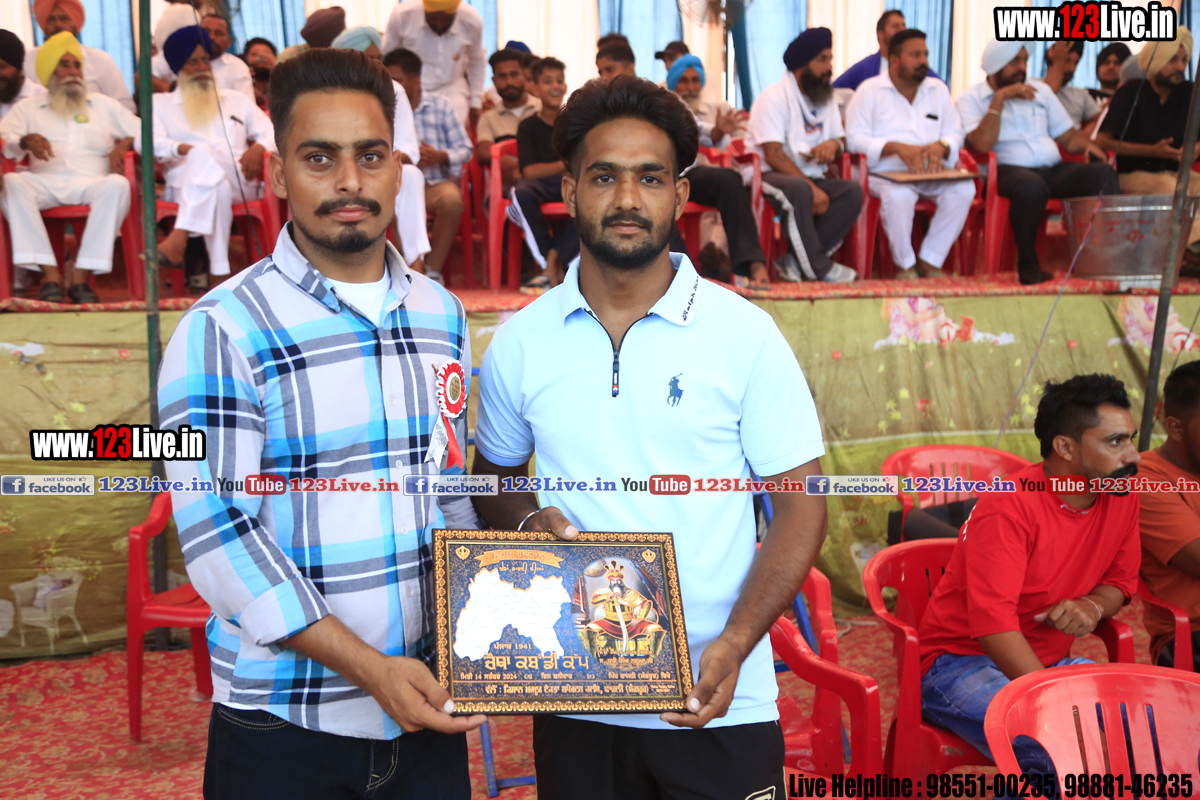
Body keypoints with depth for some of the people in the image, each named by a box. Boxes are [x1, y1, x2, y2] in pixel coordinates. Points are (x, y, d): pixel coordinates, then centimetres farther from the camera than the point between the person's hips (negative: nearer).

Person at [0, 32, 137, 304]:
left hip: (91, 183, 0)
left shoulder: (104, 105, 28)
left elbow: (142, 131, 20)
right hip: (45, 183, 0)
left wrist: (124, 145, -1)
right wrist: (25, 141, -11)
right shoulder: (28, 108, 25)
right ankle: (50, 274, -37)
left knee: (117, 185, -35)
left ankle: (82, 277, -36)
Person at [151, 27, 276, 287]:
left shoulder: (237, 101, 32)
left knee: (203, 156, -35)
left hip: (239, 183, 1)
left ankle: (178, 241, -52)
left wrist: (258, 148, -5)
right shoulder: (160, 103, 24)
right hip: (184, 185, -1)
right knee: (217, 186, -39)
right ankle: (219, 272, -51)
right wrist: (182, 149, -16)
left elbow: (271, 133, 21)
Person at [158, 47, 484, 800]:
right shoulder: (223, 331, -12)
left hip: (425, 708, 5)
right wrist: (369, 668, -20)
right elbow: (217, 536, -16)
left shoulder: (443, 315, 5)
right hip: (284, 729, -4)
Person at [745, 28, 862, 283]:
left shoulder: (826, 99, 14)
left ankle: (797, 260, -19)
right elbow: (774, 155, -18)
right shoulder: (774, 98, -10)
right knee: (798, 189, -39)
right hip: (770, 176, -7)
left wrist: (832, 144, -11)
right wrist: (813, 189, -24)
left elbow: (841, 141, 16)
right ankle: (819, 267, -25)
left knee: (853, 192, -20)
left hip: (810, 178, 7)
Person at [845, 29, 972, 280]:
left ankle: (930, 261, -15)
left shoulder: (938, 90, 18)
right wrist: (897, 147, -22)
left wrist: (941, 146, -10)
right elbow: (855, 139, -7)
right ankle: (905, 265, -16)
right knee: (898, 194, -39)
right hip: (885, 173, -4)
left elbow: (955, 134, 16)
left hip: (931, 174, 4)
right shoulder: (870, 90, 4)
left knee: (964, 188, -26)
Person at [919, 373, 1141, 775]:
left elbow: (1120, 581, 16)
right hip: (961, 663, -7)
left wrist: (1092, 605, -10)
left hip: (1049, 663, 7)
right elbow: (992, 624, -27)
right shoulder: (1009, 507, -21)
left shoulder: (1121, 497, 1)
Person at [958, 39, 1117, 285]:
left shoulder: (1040, 90, 24)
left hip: (1054, 168, 5)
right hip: (1009, 170, -5)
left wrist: (1087, 145, -1)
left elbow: (1068, 136, 22)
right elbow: (982, 144, -11)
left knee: (1103, 173, -24)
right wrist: (1000, 98, -10)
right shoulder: (972, 98, 8)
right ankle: (1028, 265, -24)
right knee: (1031, 185, -41)